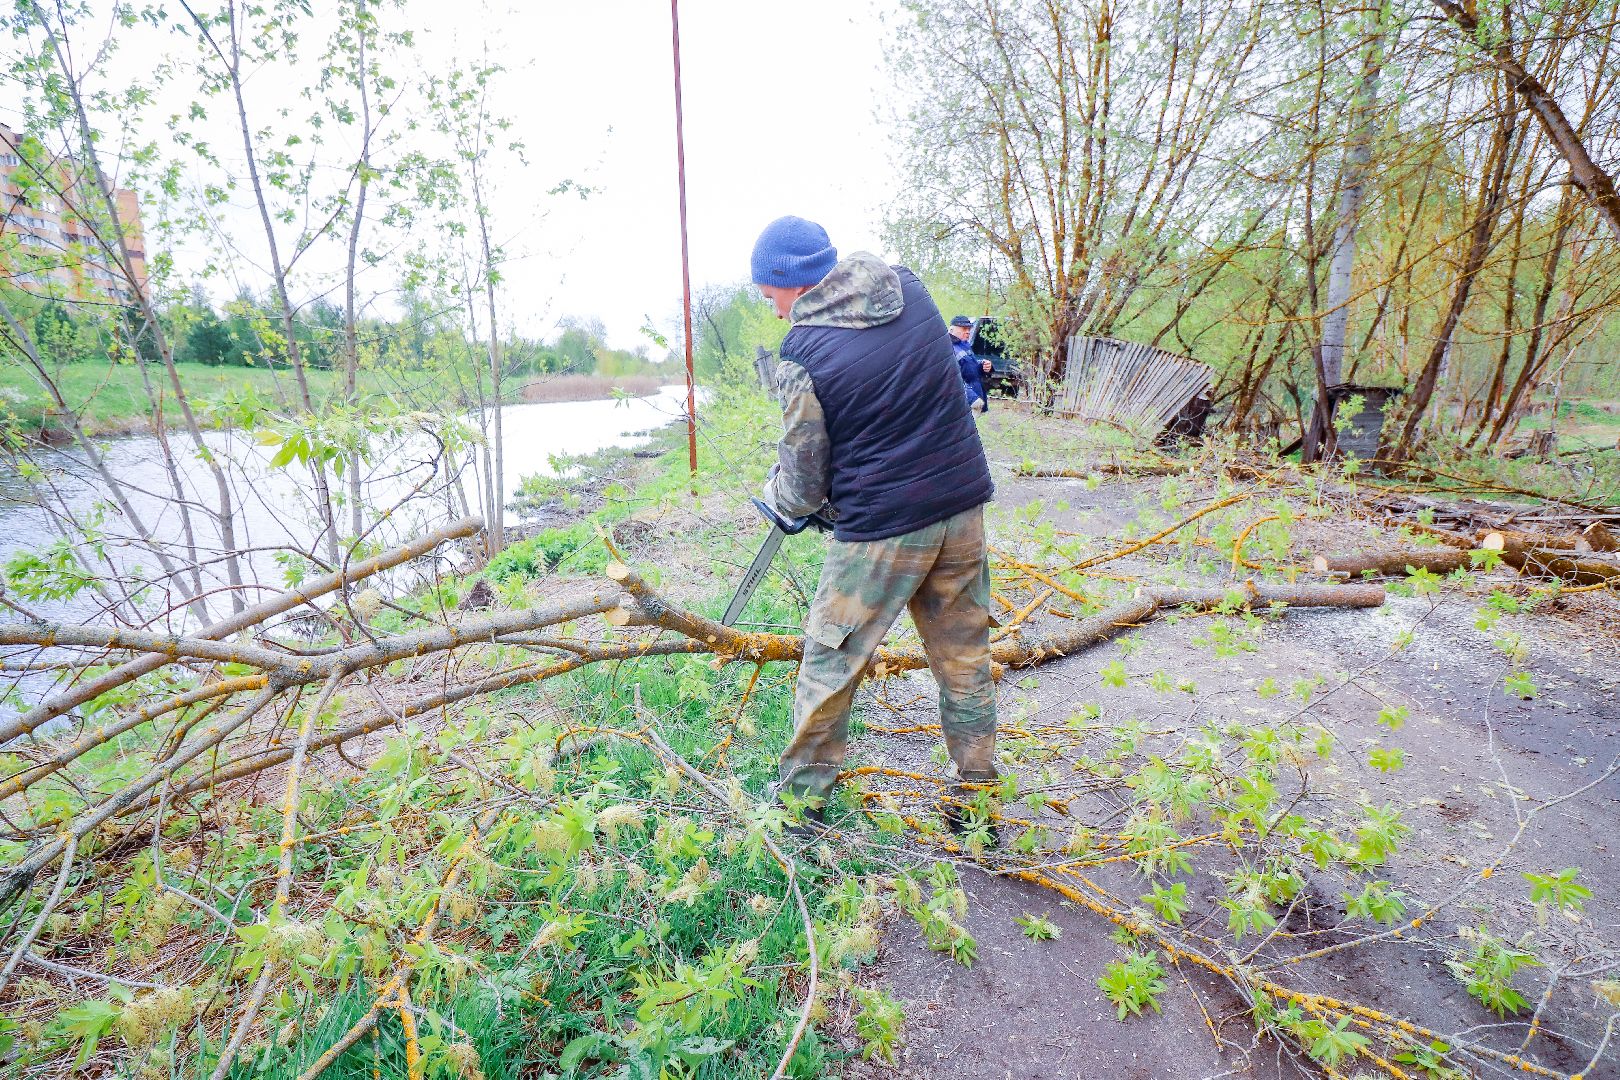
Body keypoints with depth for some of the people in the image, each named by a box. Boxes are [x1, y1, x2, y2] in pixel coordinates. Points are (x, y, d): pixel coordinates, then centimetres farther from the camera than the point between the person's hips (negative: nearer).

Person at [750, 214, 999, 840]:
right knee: (965, 660, 17)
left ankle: (800, 803, 26)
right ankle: (975, 802, 31)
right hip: (963, 506, 6)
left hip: (882, 527, -6)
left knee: (829, 665, 11)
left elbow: (802, 487, -8)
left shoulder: (802, 356, -14)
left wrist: (777, 498, 16)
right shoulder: (909, 287, 3)